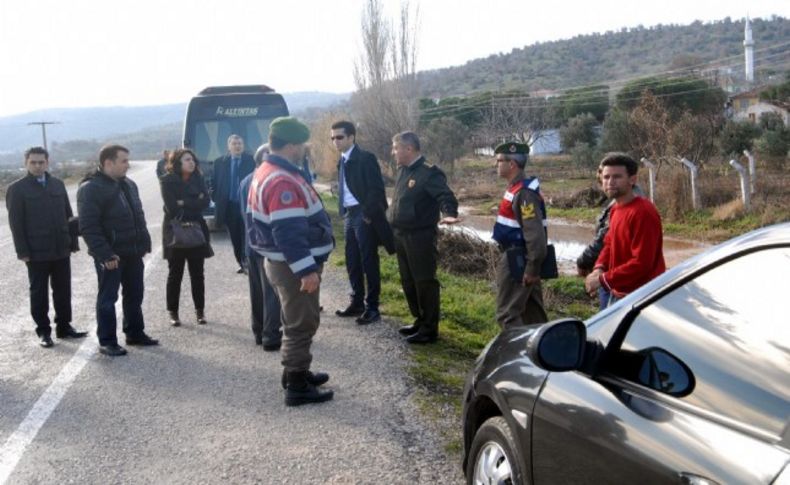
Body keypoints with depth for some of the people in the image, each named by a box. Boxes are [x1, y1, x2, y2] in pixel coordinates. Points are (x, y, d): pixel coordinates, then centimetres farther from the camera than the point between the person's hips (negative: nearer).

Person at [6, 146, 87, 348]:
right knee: (39, 293, 5)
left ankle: (64, 327, 23)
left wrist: (73, 240, 7)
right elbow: (15, 223, -7)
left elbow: (68, 215, 13)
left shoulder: (58, 184, 10)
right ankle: (43, 332, 14)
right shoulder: (17, 189, -3)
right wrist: (22, 251, -12)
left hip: (61, 250, 4)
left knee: (63, 291, 11)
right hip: (36, 253, -4)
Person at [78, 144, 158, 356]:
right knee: (107, 298, 2)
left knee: (135, 295, 15)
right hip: (110, 255, -8)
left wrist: (144, 243, 12)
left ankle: (135, 333, 28)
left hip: (133, 252, 8)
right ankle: (107, 342, 10)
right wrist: (104, 254, -23)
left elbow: (138, 216, 19)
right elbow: (88, 227, -19)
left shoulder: (128, 185, 11)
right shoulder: (90, 188, -14)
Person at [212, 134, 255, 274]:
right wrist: (216, 199, 0)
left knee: (246, 236, -4)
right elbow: (216, 183, 11)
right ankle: (242, 263, 21)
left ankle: (247, 261, -1)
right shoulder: (220, 162, 7)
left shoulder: (251, 160, -2)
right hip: (229, 206, 3)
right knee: (235, 238, 10)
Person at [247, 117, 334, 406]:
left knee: (296, 322, 22)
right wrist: (307, 269, -28)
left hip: (278, 262, 11)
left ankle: (296, 372, 34)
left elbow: (255, 220, 19)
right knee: (302, 325, -1)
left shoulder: (265, 173, 11)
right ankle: (297, 387, 6)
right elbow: (289, 232, -29)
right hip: (293, 266, -11)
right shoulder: (283, 181, -23)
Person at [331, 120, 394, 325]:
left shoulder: (366, 158, -12)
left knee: (369, 262, -2)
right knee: (352, 261, 13)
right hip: (349, 215, 8)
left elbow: (377, 189, -17)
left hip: (364, 215, -8)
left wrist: (368, 215, -18)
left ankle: (372, 307, 4)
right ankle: (357, 302, 24)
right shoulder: (342, 161, 13)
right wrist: (343, 212, 10)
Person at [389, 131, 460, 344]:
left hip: (420, 237, -9)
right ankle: (419, 321, 31)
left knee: (425, 282, -1)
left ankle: (430, 329, 9)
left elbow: (445, 195, -24)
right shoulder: (403, 170, 11)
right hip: (401, 235, 9)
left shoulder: (429, 173, -15)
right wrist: (394, 228, 22)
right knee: (408, 281, 17)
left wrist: (450, 213, -43)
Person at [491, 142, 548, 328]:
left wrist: (532, 269, -23)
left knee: (507, 314, -6)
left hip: (517, 262, -10)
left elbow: (535, 234, -25)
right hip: (517, 259, 10)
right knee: (533, 314, 16)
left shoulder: (524, 193, -20)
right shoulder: (515, 188, 11)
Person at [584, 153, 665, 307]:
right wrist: (599, 268, -1)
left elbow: (641, 263, -24)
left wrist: (603, 279, -20)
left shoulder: (643, 212, -21)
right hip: (618, 294, 10)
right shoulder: (616, 209, 8)